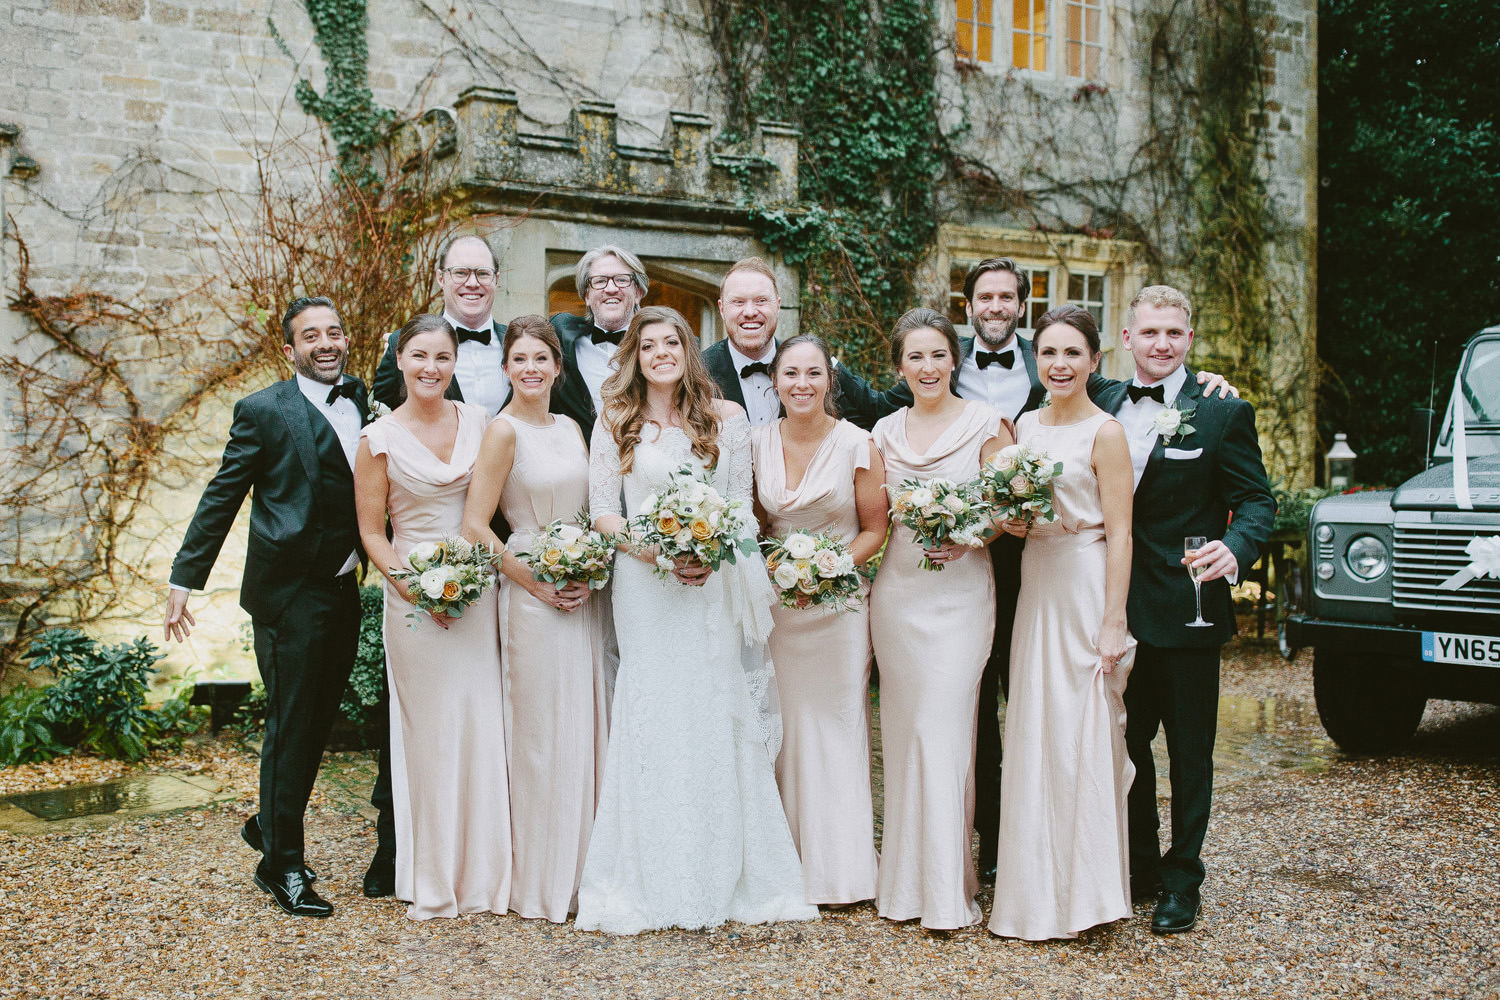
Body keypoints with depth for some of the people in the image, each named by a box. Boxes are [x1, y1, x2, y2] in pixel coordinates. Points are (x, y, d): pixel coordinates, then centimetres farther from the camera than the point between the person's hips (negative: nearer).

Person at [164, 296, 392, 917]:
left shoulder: (361, 400, 12)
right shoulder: (263, 411, -6)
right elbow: (221, 499, -5)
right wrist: (186, 578, -8)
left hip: (344, 591, 6)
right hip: (289, 593, -6)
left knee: (319, 723, 17)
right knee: (291, 727, 1)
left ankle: (268, 826, 39)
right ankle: (281, 864, 15)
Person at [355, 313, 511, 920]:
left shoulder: (479, 421, 5)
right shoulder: (380, 438, -2)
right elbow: (371, 533, -1)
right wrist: (413, 586, -14)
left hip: (479, 590, 3)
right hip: (416, 594, -2)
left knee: (482, 725, 3)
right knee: (431, 730, 1)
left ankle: (482, 874, 16)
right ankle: (434, 882, 14)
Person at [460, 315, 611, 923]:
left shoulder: (571, 429, 12)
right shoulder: (504, 431, -8)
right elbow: (475, 526, -13)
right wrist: (537, 584, -13)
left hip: (585, 595, 7)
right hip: (532, 594, -7)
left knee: (586, 729, 11)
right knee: (542, 736, 0)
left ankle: (581, 869, 24)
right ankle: (541, 883, 12)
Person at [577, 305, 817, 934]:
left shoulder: (725, 418, 8)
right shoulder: (616, 422, 5)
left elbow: (741, 502, 7)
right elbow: (603, 512, 0)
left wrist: (715, 553, -9)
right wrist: (656, 552, -13)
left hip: (715, 581, 1)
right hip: (644, 582, -1)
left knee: (717, 714, 2)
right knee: (653, 714, -4)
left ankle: (726, 877, 11)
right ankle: (652, 882, 5)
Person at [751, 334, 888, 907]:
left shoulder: (856, 444, -7)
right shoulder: (759, 441, 3)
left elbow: (875, 529, -2)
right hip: (774, 599, 3)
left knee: (835, 725, 0)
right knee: (780, 725, 7)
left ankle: (838, 866, 11)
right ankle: (786, 860, 18)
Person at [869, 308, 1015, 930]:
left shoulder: (986, 424, -1)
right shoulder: (885, 432, 11)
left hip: (959, 591, -4)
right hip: (895, 591, 4)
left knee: (943, 727, -8)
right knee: (902, 730, 7)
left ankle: (947, 889, 0)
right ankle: (905, 882, 17)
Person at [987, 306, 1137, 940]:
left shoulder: (1104, 432, -8)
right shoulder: (1025, 425, 12)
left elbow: (1119, 533, -11)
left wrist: (1113, 621, -17)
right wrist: (1009, 523, -3)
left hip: (1085, 588, -6)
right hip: (1034, 586, 6)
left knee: (1082, 735, -2)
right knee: (1033, 733, 9)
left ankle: (1086, 892, 10)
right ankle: (1037, 887, 20)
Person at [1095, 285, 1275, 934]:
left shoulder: (1223, 413, -5)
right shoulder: (1104, 406, 8)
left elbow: (1256, 501, -7)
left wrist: (1236, 549, -27)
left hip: (1185, 612, -4)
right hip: (1118, 611, 4)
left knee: (1189, 752, 7)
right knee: (1126, 742, 15)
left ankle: (1182, 881, 21)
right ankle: (1139, 865, 31)